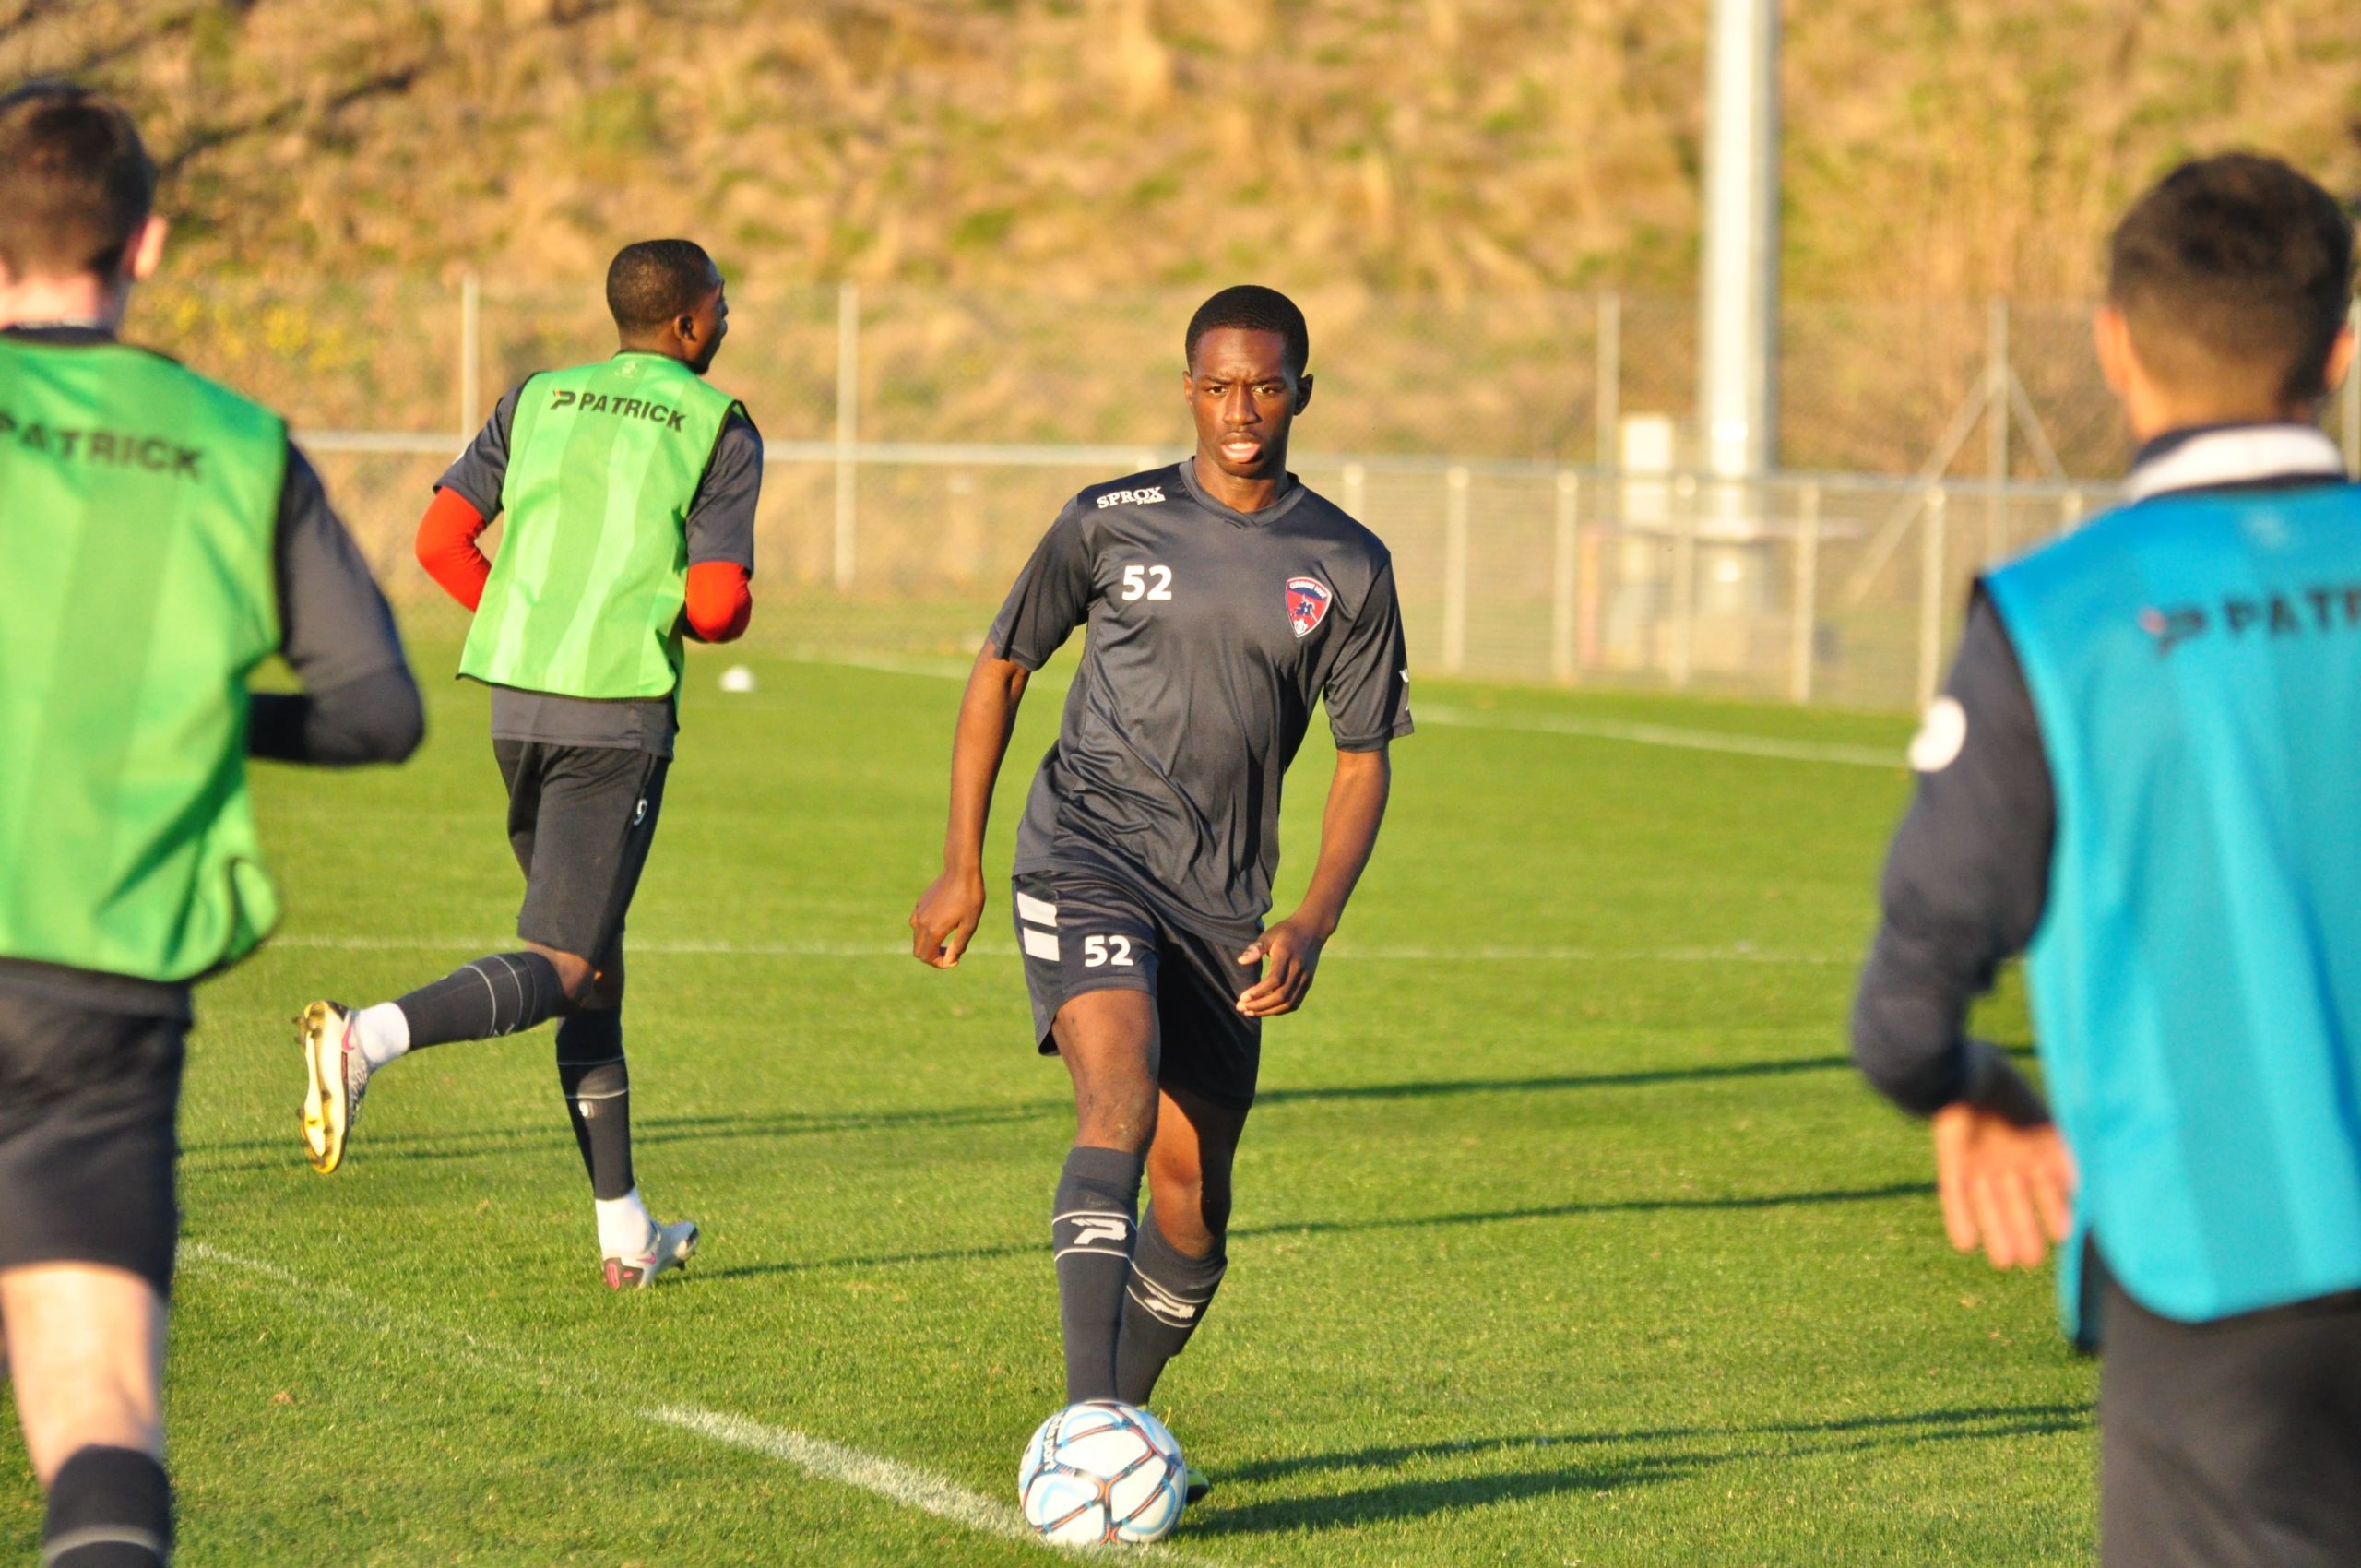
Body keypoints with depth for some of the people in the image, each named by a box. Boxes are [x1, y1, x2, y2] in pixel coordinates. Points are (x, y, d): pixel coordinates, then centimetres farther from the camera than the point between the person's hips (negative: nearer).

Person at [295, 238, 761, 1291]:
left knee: (597, 965, 15)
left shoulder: (538, 401, 13)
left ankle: (624, 1232, 19)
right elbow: (717, 609, -9)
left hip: (516, 703, 6)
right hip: (619, 715, -6)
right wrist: (724, 614, 15)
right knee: (559, 970, -7)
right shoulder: (720, 430, -1)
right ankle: (367, 1038, -33)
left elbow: (441, 541, 6)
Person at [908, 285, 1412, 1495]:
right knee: (1120, 1101, -26)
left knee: (1191, 1215, 4)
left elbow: (1364, 758, 9)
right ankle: (1087, 1416, -34)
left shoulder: (1347, 566, 5)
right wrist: (961, 866, 8)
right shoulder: (1111, 523, 2)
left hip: (1220, 900, 3)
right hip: (1086, 856, -3)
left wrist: (1312, 927, -4)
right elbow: (1000, 671, 12)